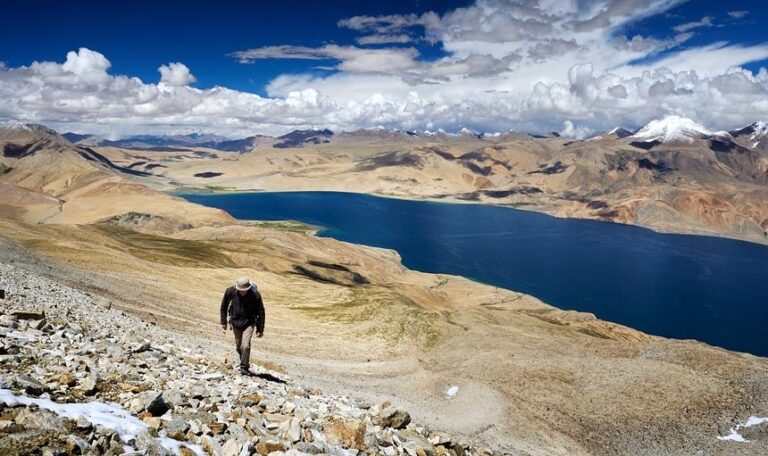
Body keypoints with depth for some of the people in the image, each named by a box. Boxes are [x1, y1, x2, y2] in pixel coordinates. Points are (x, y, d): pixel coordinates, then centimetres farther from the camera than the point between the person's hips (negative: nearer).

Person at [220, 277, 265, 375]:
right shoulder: (230, 291, -16)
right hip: (235, 322, 3)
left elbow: (261, 312, -10)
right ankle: (243, 362, 37)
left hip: (249, 323, -3)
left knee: (246, 346, -17)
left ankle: (244, 367, -2)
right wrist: (223, 322, 6)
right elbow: (224, 306, 3)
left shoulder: (255, 295, -22)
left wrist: (260, 329, -6)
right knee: (238, 346, 15)